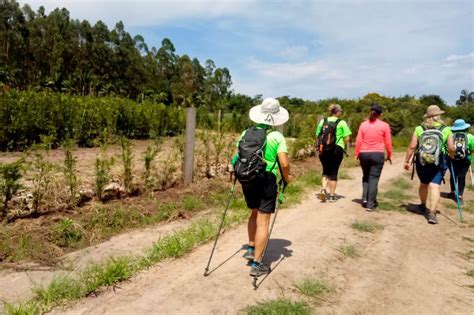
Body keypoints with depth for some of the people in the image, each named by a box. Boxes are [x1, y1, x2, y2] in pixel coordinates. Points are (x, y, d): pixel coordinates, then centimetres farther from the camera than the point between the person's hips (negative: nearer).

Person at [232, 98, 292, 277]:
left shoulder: (246, 133, 3)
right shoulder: (276, 136, -9)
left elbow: (236, 157, 3)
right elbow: (284, 163, -16)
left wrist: (241, 174, 19)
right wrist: (286, 178, 3)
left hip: (246, 180, 5)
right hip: (266, 181, -5)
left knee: (254, 213, 26)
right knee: (263, 222, 3)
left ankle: (251, 249, 35)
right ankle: (256, 264, 8)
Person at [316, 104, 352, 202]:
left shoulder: (323, 121, 7)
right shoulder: (342, 123, -3)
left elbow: (317, 136, 8)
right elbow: (347, 138, -6)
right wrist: (346, 149, 8)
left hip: (323, 150, 3)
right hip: (337, 149, -3)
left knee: (326, 171, 17)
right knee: (334, 172, 7)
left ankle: (323, 189, -3)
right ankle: (332, 196, 11)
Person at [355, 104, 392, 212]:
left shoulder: (363, 124, 2)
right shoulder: (384, 125, -2)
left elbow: (358, 141, 1)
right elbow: (388, 142, 0)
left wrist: (357, 154, 11)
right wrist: (389, 155, 11)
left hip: (364, 154, 2)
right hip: (378, 154, -2)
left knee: (365, 176, 20)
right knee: (373, 178, 1)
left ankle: (365, 198, 11)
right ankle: (370, 204, 0)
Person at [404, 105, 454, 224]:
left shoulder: (419, 129, -1)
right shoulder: (446, 130, -1)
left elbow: (412, 146, -5)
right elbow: (451, 148, -3)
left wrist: (406, 161, 2)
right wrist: (451, 157, 17)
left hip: (421, 162, 2)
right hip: (438, 163, -2)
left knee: (424, 184, 20)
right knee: (434, 186, -4)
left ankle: (423, 206, 40)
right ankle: (432, 213, -13)